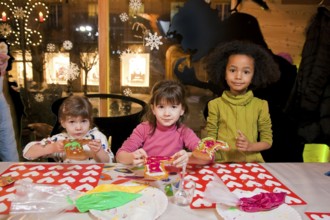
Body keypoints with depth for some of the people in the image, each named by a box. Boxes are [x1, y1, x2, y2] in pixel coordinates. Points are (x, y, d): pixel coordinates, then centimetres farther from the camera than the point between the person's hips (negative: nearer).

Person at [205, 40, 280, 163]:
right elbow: (210, 139, 5)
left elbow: (268, 141, 8)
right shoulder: (215, 104, 1)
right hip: (222, 162, -1)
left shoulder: (260, 105, 3)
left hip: (251, 163, 2)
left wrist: (250, 146, -10)